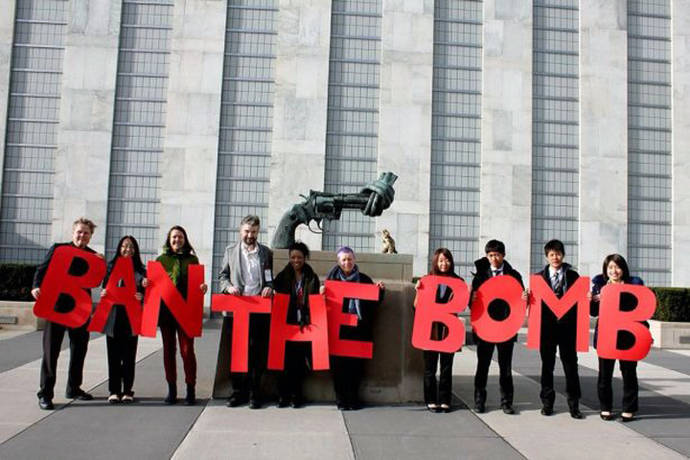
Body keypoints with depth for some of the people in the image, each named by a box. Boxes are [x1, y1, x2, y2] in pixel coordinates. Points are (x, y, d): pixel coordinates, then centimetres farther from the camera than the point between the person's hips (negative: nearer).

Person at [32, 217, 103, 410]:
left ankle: (74, 388, 27)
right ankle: (45, 394, 4)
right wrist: (36, 286, -20)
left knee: (79, 349, 12)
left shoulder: (94, 256, 10)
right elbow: (42, 269, -2)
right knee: (51, 350, -2)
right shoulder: (58, 249, 1)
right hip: (57, 306, -4)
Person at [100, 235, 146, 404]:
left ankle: (127, 391, 11)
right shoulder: (111, 266, 9)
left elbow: (145, 292, 1)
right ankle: (114, 391, 9)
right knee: (114, 355, 2)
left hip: (131, 318, 0)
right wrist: (103, 293, -12)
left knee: (129, 356, 3)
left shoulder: (140, 270, 7)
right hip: (113, 317, 0)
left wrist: (142, 296, -20)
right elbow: (104, 288, 8)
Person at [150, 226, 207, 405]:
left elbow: (198, 283, 9)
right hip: (165, 309, 2)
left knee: (187, 349, -6)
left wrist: (203, 287, -13)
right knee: (168, 349, 7)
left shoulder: (192, 259, 9)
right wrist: (146, 283, -9)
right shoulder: (161, 259, 11)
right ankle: (171, 389, 17)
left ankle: (191, 390, 4)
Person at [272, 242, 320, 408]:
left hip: (304, 324, 0)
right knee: (285, 358, -3)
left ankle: (296, 394, 11)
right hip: (286, 323, 0)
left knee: (300, 359, 1)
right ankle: (283, 395, 6)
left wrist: (308, 320, -5)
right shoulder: (283, 276, 7)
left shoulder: (312, 277, 7)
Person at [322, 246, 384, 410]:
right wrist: (322, 293, -10)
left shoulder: (364, 279, 10)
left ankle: (353, 399, 12)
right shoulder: (332, 277, 10)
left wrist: (380, 290, -4)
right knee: (338, 363, -2)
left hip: (358, 328, 0)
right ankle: (341, 399, 8)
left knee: (356, 363, 0)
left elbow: (374, 303, 12)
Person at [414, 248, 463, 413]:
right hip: (430, 328, 0)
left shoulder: (458, 282, 5)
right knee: (430, 366, 5)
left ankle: (445, 400, 15)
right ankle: (431, 400, 14)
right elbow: (417, 306, 3)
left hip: (449, 328, 1)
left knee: (446, 366, 6)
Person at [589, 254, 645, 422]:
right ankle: (605, 408, 19)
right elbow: (594, 312, 8)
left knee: (629, 372, 6)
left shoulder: (634, 284, 1)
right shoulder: (599, 285, 5)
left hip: (628, 335, -1)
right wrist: (592, 300, -12)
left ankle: (629, 409, 19)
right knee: (605, 373, 6)